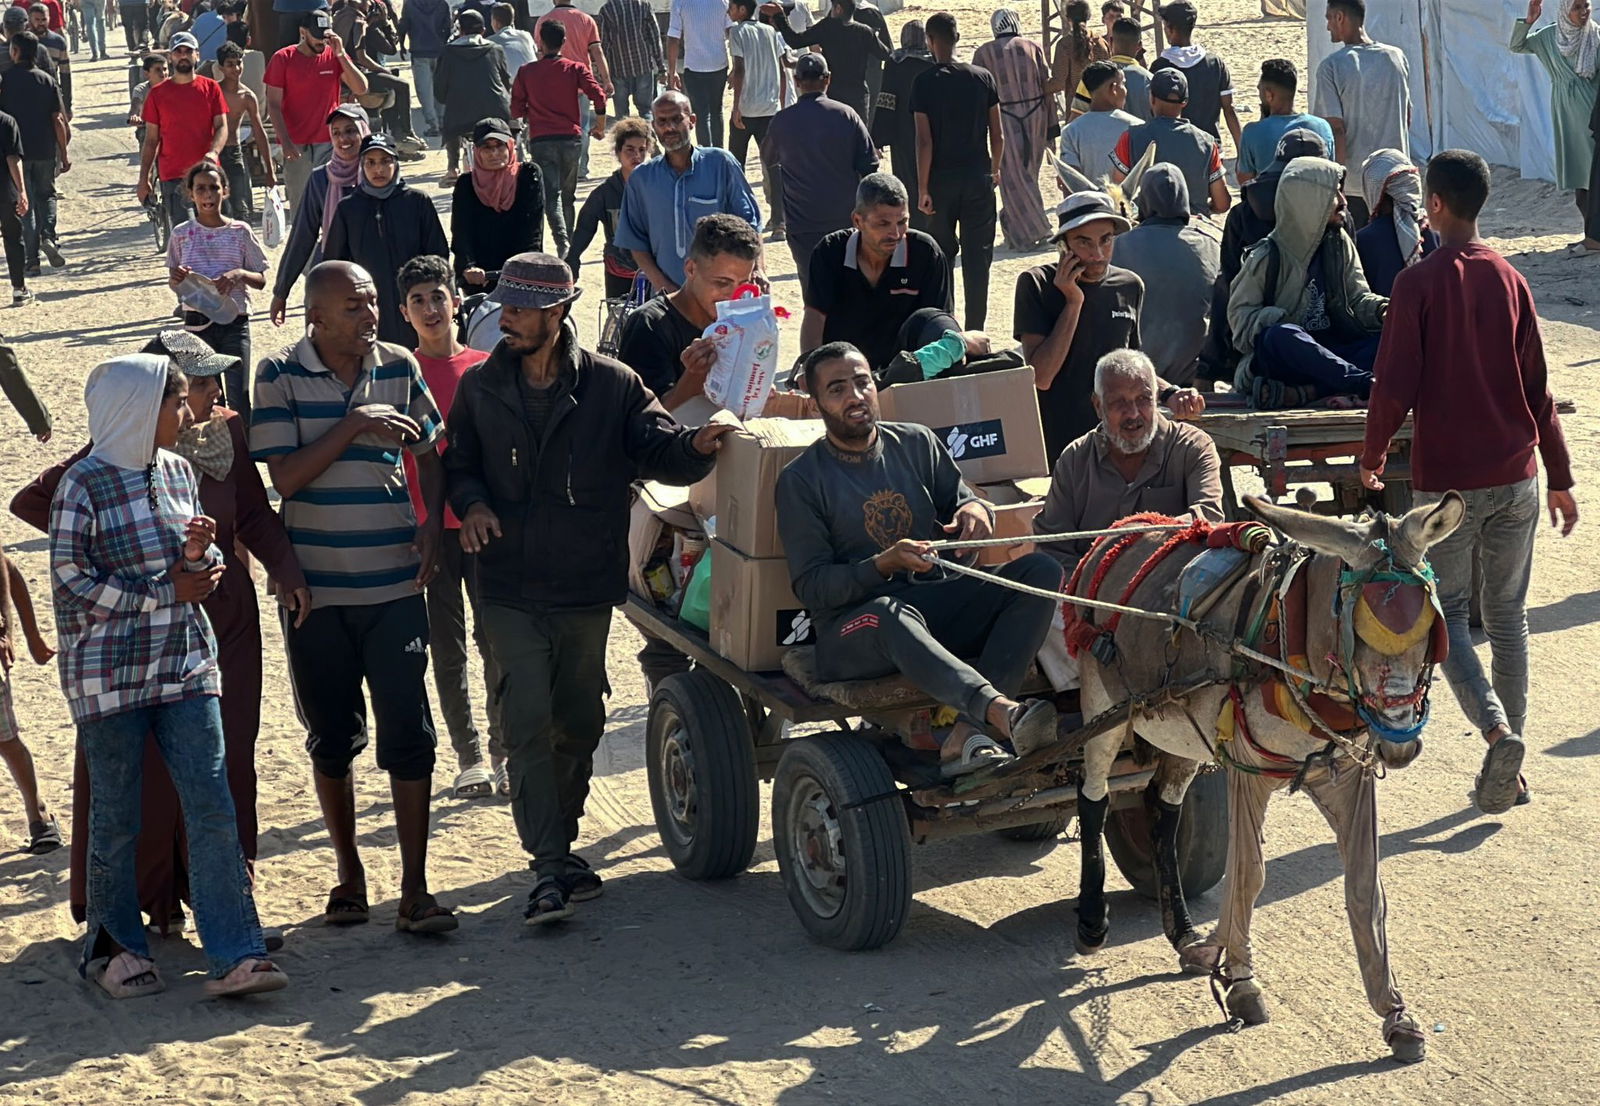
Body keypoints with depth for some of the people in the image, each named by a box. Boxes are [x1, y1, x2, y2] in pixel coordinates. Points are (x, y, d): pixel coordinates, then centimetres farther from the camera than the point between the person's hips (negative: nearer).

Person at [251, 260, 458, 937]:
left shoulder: (399, 367, 3)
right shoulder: (280, 377, -5)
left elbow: (429, 455, 13)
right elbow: (284, 476, -13)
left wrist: (432, 524, -3)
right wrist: (354, 424, -19)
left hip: (395, 584, 1)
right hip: (315, 589, -1)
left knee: (408, 736, -4)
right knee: (331, 739, 11)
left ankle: (414, 889, 1)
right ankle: (348, 874, 26)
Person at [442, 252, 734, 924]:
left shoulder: (610, 385, -1)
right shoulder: (481, 388, 6)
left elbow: (657, 450, -5)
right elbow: (459, 464, 14)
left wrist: (697, 445, -28)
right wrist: (472, 503, -8)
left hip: (587, 589, 0)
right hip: (510, 589, 0)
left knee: (579, 724, 13)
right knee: (528, 723, -11)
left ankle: (559, 846, 34)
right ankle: (550, 868, -10)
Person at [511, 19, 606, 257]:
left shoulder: (526, 72, 1)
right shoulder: (575, 69, 1)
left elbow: (516, 110, 3)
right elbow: (598, 95, -10)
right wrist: (600, 125, 5)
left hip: (540, 141, -2)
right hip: (571, 138, 2)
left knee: (551, 196, -6)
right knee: (568, 196, 16)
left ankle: (563, 244, -26)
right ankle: (569, 241, 23)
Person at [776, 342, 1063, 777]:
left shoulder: (917, 443, 12)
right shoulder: (802, 480, 1)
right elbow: (810, 586, -6)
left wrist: (975, 510, -10)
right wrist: (884, 564, -23)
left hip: (936, 604, 5)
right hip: (850, 629, -5)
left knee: (1040, 570, -18)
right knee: (891, 613, -40)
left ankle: (968, 733, -37)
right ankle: (1003, 711, -63)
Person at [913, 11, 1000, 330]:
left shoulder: (924, 83, -8)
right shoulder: (982, 78, -1)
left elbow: (925, 141, -11)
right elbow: (997, 135, 1)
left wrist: (923, 188, -7)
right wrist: (994, 170, 17)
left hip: (941, 179, -1)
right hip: (978, 178, 2)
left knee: (941, 256, 11)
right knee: (978, 256, 5)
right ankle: (975, 331, 6)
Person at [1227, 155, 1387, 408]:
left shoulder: (1339, 244, 12)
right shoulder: (1268, 256, -4)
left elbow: (1359, 297, 10)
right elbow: (1239, 313, -3)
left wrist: (1382, 309, -13)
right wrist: (1277, 321, -23)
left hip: (1328, 352, 5)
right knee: (1280, 336, -39)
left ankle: (1304, 392, -39)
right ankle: (1367, 384, -43)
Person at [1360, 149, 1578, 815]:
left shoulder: (1418, 283, -10)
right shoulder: (1510, 281, 4)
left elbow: (1395, 384, -12)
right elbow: (1538, 386, 6)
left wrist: (1371, 456, 5)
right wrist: (1560, 477, 12)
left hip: (1446, 479, -4)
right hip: (1516, 474, 4)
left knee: (1445, 611, 8)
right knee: (1508, 614, 12)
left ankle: (1496, 730, -15)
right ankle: (1509, 771, 14)